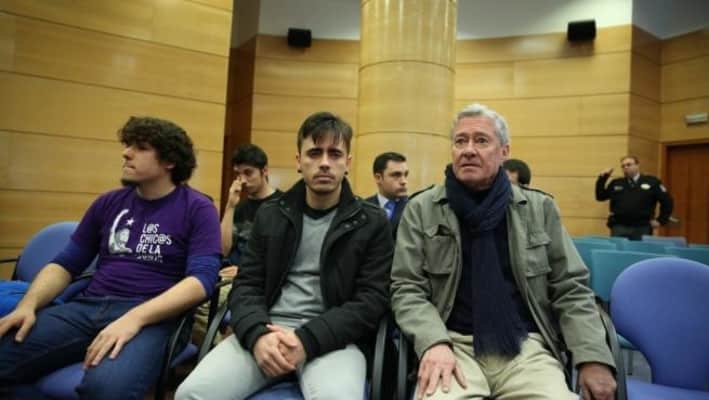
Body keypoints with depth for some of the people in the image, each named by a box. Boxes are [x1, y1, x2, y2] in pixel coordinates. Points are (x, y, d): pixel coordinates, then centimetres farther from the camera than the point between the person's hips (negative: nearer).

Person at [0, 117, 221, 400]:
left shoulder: (198, 209, 0)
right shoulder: (108, 203, 16)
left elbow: (202, 278, -11)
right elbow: (66, 263, 18)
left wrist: (135, 318, -23)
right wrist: (28, 304, -2)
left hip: (151, 316, -5)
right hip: (88, 307, 5)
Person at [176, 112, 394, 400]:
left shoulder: (372, 223, 3)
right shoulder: (269, 215, 12)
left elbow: (372, 299, -3)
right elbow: (246, 286, 9)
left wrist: (308, 340, -17)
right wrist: (257, 334, -13)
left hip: (332, 337, -2)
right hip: (267, 331, 3)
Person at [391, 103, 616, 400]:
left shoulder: (539, 208, 8)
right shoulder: (421, 210, 3)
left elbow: (570, 288, 8)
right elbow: (406, 288, -1)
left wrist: (593, 357, -5)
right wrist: (434, 342, -18)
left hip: (526, 345, 3)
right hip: (454, 344, -2)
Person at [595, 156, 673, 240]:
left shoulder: (651, 182, 5)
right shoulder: (616, 183, 11)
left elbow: (667, 201, 8)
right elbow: (600, 197, 10)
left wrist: (660, 220, 3)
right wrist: (602, 178, 2)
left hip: (642, 229, -1)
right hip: (619, 228, 1)